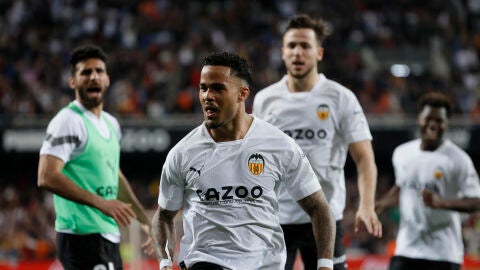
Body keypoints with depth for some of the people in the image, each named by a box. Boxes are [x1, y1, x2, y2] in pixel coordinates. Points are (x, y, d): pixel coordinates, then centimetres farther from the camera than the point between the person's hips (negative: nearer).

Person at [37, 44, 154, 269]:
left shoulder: (111, 124, 17)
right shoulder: (69, 121, -11)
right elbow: (47, 177, -22)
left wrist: (144, 219, 29)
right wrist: (101, 203, -27)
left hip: (109, 235, 9)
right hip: (82, 237, -9)